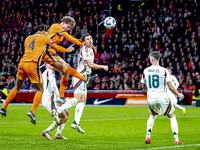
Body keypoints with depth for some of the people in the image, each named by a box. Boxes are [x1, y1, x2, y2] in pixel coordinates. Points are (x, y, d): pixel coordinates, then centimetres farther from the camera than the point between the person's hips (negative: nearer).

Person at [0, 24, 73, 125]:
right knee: (40, 90, 3)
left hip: (22, 63, 6)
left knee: (17, 87, 20)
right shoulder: (44, 38, 9)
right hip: (32, 64, -6)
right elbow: (57, 48, 21)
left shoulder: (28, 38, 23)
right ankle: (32, 112, -13)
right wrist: (68, 50, 39)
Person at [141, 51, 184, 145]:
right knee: (172, 117, 9)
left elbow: (143, 86, 12)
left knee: (152, 116, 28)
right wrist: (178, 94, 6)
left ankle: (148, 137, 23)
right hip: (162, 97, -3)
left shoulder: (145, 71, -1)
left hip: (151, 98, 3)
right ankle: (176, 139, 2)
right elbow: (170, 87, -9)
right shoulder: (164, 71, -9)